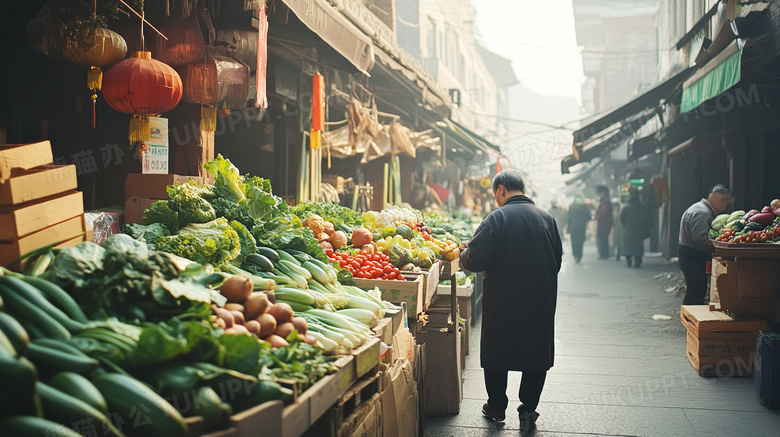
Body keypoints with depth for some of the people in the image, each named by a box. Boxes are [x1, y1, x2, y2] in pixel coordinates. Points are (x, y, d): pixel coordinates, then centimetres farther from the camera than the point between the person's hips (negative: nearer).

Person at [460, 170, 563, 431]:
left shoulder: (498, 218, -12)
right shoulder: (547, 218, 3)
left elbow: (476, 259, -17)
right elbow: (557, 261, 11)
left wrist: (463, 257, 4)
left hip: (503, 303, -3)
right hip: (541, 303, 4)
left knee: (497, 352, 13)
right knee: (536, 353, 13)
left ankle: (496, 407, 24)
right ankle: (528, 410, 14)